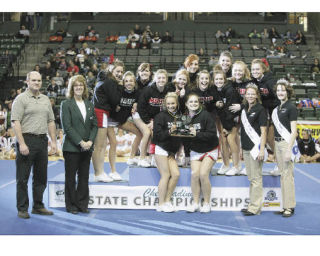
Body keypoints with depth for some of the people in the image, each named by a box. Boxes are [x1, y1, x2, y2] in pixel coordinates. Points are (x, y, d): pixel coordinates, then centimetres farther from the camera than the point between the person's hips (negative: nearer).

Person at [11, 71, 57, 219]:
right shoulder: (21, 99, -4)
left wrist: (53, 141, 9)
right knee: (23, 178, 0)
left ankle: (38, 206, 22)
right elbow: (15, 122, -12)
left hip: (42, 140, 6)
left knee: (41, 177, 11)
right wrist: (22, 143, -19)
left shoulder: (45, 99, 15)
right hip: (26, 140, -6)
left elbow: (51, 122, 18)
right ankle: (22, 209, 8)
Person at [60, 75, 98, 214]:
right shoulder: (66, 104, -4)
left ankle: (82, 204, 16)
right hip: (72, 147, -5)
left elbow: (94, 125, 9)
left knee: (84, 177, 8)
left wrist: (90, 141, -7)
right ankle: (71, 205, 12)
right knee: (71, 178, 4)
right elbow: (67, 127, -10)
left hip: (87, 148, 5)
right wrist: (81, 142, -16)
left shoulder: (89, 105, 12)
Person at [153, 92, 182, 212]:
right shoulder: (161, 116, -8)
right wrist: (169, 131, -27)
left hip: (171, 151, 6)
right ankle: (161, 204, 0)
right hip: (161, 149, -6)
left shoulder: (179, 116, 9)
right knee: (165, 175, -7)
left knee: (176, 174, -3)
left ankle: (167, 201, 8)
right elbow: (157, 135, -15)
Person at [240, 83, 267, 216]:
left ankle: (255, 207, 0)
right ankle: (252, 204, 22)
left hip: (255, 147, -8)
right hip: (246, 148, 8)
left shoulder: (260, 109, -8)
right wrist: (242, 147, 15)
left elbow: (263, 131, -11)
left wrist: (262, 149, -17)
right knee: (251, 178, 14)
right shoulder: (244, 109, 13)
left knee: (256, 178, -4)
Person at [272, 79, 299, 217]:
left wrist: (289, 150, -18)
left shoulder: (291, 107, -8)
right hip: (277, 143, 8)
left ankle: (290, 207, 0)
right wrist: (274, 148, 14)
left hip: (287, 143, -8)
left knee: (288, 175, -6)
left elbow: (293, 131, -13)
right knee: (282, 174, 11)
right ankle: (285, 205, 17)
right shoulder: (277, 108, 14)